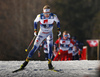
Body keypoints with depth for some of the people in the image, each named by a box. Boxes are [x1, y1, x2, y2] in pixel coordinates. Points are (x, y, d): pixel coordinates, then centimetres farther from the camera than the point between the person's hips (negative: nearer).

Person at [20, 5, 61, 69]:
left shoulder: (53, 16, -21)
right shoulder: (40, 16, -22)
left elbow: (58, 22, 1)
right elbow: (35, 22, -1)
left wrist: (58, 30, -4)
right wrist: (35, 30, -4)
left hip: (49, 33, 0)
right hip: (41, 33, 0)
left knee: (50, 46, -22)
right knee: (35, 48, -5)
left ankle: (49, 63, -17)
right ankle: (27, 61, 5)